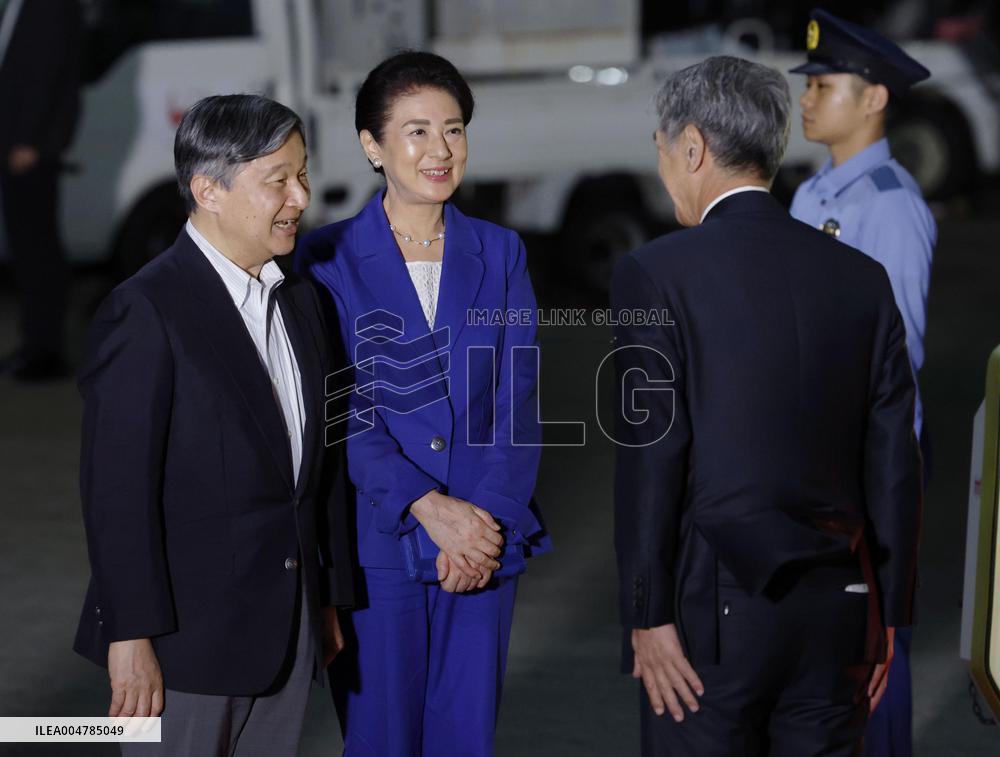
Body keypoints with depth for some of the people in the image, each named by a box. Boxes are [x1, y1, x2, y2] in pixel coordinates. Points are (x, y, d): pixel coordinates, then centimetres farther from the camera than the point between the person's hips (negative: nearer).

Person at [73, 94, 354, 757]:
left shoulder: (300, 300, 11)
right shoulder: (147, 311, -13)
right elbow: (117, 485, -16)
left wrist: (329, 599, 16)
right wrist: (131, 634, -19)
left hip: (287, 632, 7)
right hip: (190, 633, -7)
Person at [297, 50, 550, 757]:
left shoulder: (499, 253, 8)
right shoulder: (329, 258, -2)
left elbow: (517, 399, 3)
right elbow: (342, 407, -8)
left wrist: (489, 518, -10)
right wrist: (427, 506, -18)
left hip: (484, 540, 3)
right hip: (376, 541, -3)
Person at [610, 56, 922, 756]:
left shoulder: (657, 273, -7)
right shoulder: (862, 276, 7)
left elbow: (650, 455, -10)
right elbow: (894, 461, 7)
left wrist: (648, 617, -7)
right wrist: (888, 617, 13)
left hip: (712, 609, -4)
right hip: (835, 612, 5)